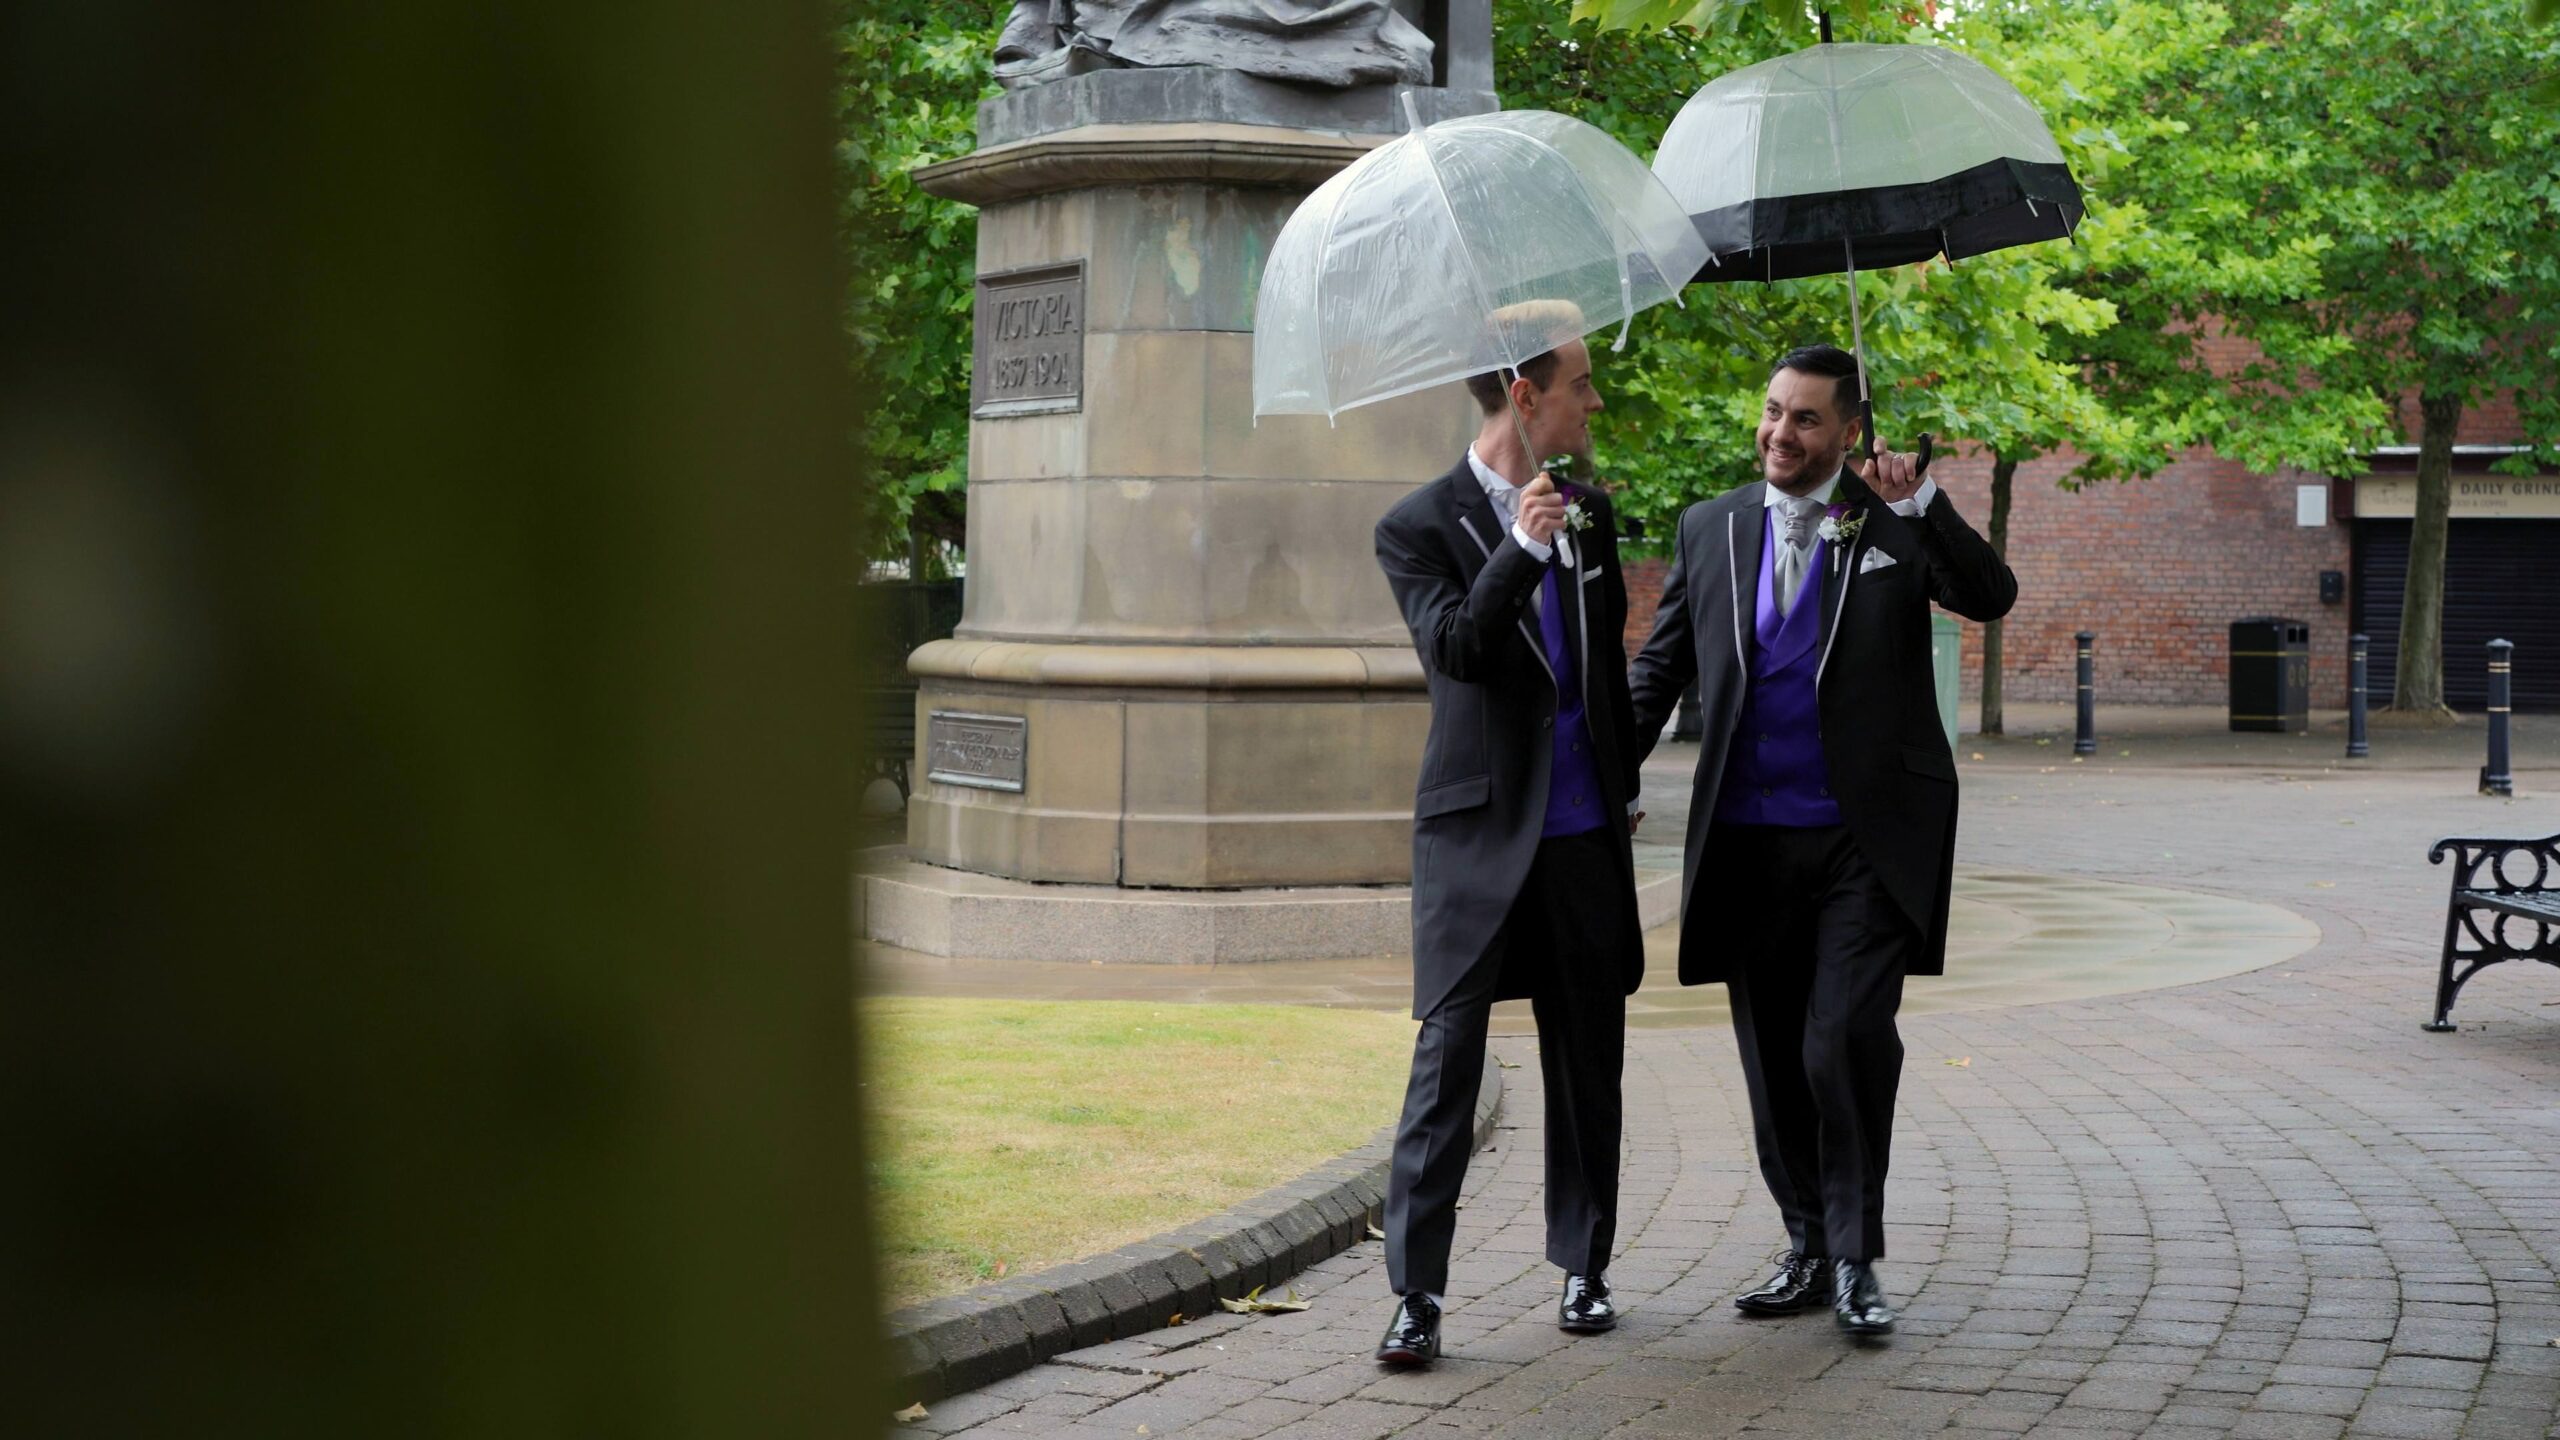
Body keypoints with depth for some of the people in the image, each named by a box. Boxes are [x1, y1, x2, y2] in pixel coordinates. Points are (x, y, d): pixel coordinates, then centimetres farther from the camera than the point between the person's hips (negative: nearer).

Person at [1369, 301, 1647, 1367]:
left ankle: (1584, 1268, 22)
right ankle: (1416, 1294, -4)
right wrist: (1519, 549, -28)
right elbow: (1452, 649, -19)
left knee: (1588, 1061, 10)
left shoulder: (1589, 513, 12)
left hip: (1583, 833, 5)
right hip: (1479, 834, -5)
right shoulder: (1422, 526, -5)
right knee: (1447, 1059, -7)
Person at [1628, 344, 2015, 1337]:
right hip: (1749, 839, 4)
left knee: (1846, 1040, -14)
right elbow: (1660, 666, 15)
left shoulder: (1894, 522, 2)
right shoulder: (1710, 528, 11)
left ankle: (1855, 1261, -1)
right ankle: (1809, 1249, 24)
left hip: (1865, 841, -4)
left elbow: (1992, 598, -11)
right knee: (1774, 1060, 9)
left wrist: (1921, 503, -21)